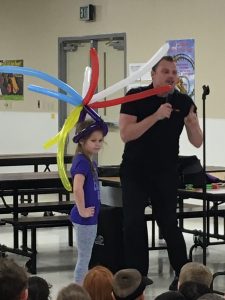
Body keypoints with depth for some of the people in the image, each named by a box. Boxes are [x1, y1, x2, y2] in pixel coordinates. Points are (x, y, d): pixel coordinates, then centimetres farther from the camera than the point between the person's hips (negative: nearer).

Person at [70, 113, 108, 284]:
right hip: (85, 218, -9)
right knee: (84, 260, -2)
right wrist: (82, 211, -22)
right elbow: (77, 188, -31)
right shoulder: (82, 161, -17)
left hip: (91, 218, 9)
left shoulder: (90, 161, 11)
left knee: (85, 259, 16)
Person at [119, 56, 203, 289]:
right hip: (135, 170, -1)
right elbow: (125, 134, -20)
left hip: (166, 172, 1)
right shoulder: (136, 97, -10)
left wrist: (192, 122, -23)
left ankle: (183, 274, 17)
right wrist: (156, 116, -29)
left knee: (168, 223, 1)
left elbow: (197, 142, -2)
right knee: (133, 223, -6)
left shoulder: (183, 102, -4)